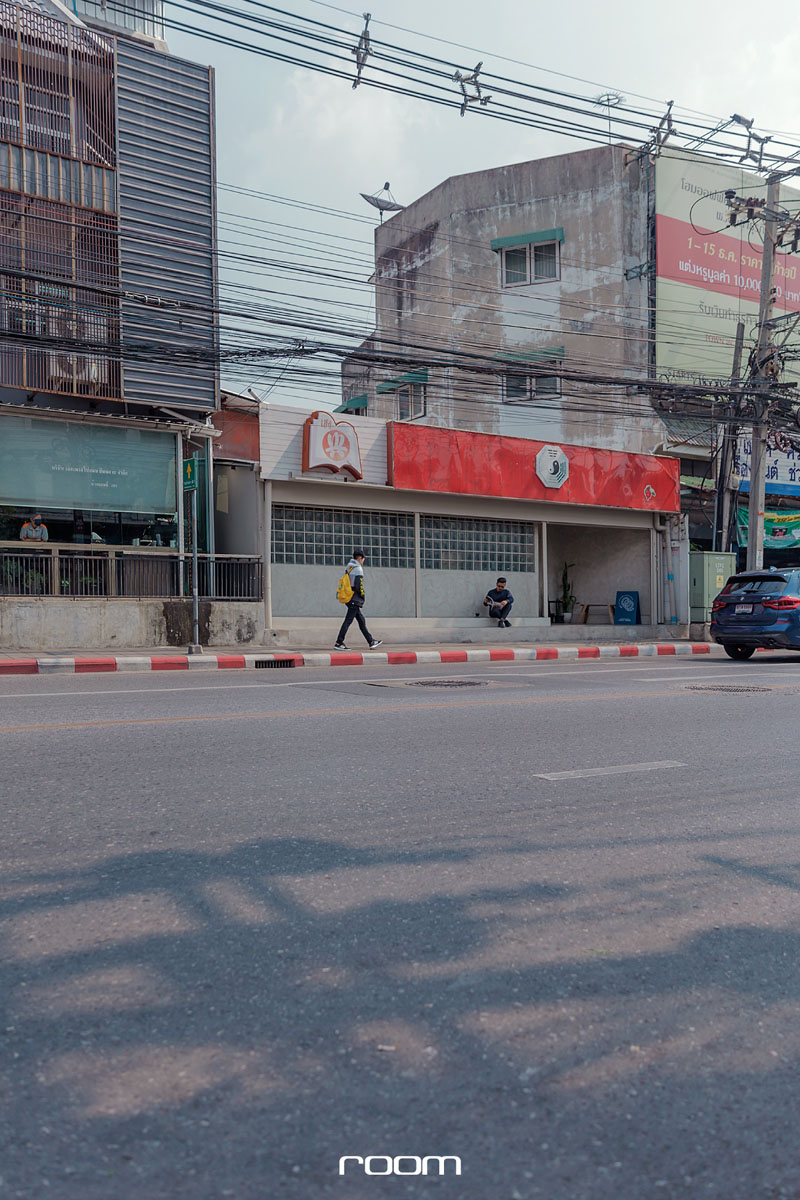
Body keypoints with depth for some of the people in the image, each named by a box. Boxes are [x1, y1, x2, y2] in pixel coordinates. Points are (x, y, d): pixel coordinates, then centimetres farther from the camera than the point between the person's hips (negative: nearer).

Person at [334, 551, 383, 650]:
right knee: (348, 621, -8)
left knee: (362, 621, 12)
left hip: (349, 598, 9)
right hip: (355, 600, -9)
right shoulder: (358, 569, -12)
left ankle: (371, 642, 18)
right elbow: (359, 585, -19)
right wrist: (363, 597, -5)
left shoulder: (349, 568, 15)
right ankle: (339, 643, -9)